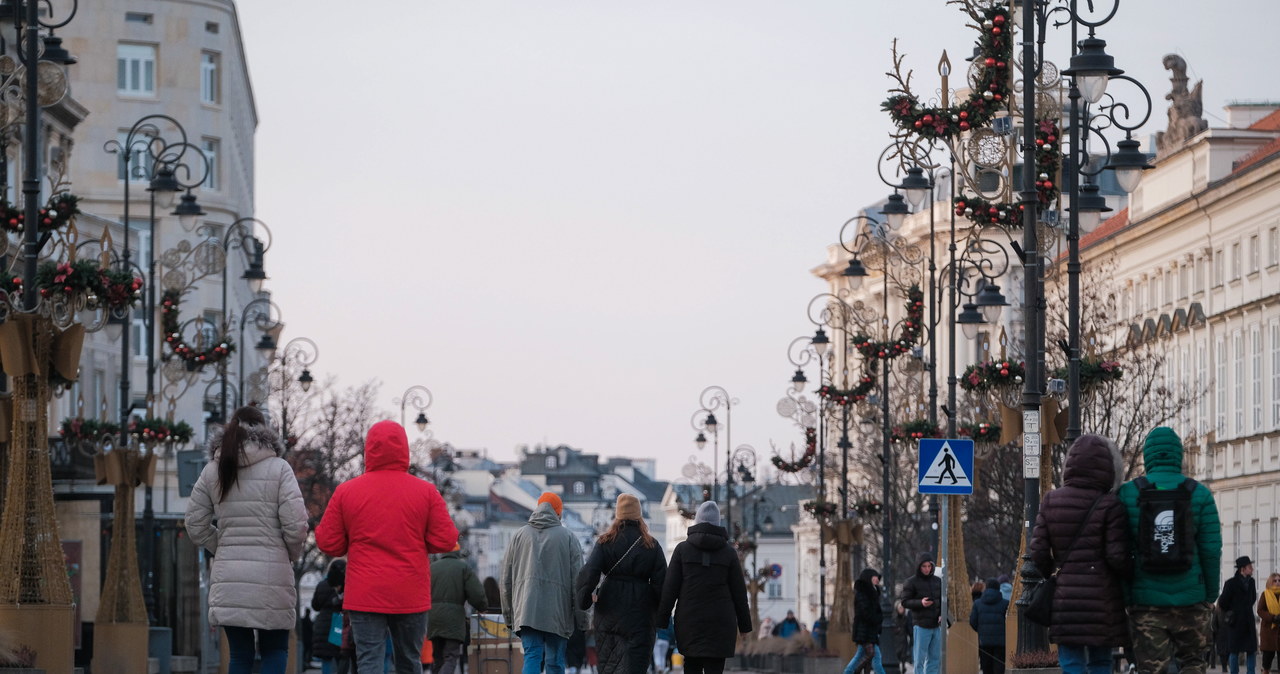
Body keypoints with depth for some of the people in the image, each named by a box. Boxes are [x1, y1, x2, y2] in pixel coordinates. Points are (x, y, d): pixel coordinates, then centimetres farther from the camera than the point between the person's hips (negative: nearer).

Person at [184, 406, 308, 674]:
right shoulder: (278, 468, -3)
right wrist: (290, 555, 10)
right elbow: (296, 526, -8)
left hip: (228, 578, 3)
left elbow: (195, 526, 8)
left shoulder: (212, 471, 7)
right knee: (275, 651, 9)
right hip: (271, 576, -3)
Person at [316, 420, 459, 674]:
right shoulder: (425, 492, 0)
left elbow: (329, 544, 2)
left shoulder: (346, 492, 0)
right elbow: (445, 540, -1)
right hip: (411, 596, 1)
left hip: (364, 596, -1)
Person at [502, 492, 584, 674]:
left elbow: (506, 578, 13)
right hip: (557, 612, -1)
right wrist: (581, 618, 5)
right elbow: (578, 579, 1)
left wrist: (508, 614, 19)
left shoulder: (520, 535, 11)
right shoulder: (568, 538, 4)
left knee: (532, 657, -4)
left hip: (526, 611, 1)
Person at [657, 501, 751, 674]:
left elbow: (670, 588, -3)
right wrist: (744, 625, 11)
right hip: (720, 621, -1)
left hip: (689, 620, 1)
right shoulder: (729, 553, 1)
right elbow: (739, 591, 3)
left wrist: (661, 619, 1)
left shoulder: (682, 549, 0)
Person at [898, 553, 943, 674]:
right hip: (921, 626, -5)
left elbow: (943, 600, 16)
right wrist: (920, 603, -21)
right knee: (919, 659, -4)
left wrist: (942, 615, -2)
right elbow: (905, 602, -5)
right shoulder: (911, 582, -3)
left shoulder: (937, 581, 11)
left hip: (936, 626, 5)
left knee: (935, 658, 6)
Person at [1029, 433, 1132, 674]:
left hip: (1064, 599, 2)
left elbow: (1038, 551, 3)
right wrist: (1135, 572, 9)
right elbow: (1117, 556, -11)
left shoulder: (1050, 502, 4)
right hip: (1102, 600, -2)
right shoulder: (1110, 506, -8)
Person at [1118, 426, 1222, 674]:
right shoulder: (1200, 494, 0)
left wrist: (1120, 597, 6)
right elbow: (1211, 549, -2)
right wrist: (1211, 595, 9)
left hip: (1145, 601, -1)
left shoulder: (1127, 494, 0)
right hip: (1190, 599, 1)